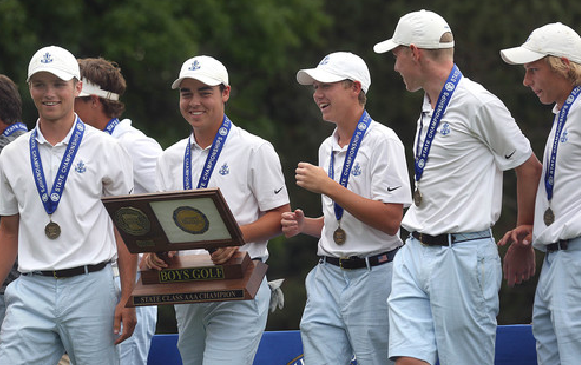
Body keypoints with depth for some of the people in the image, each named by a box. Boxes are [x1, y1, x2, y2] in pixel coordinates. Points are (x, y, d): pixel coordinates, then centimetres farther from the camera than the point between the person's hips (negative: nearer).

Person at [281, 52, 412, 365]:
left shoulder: (382, 142, -8)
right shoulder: (327, 148, 17)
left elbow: (390, 220, -18)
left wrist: (328, 187, -17)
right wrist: (304, 225, 5)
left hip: (373, 277, -7)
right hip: (328, 276, 7)